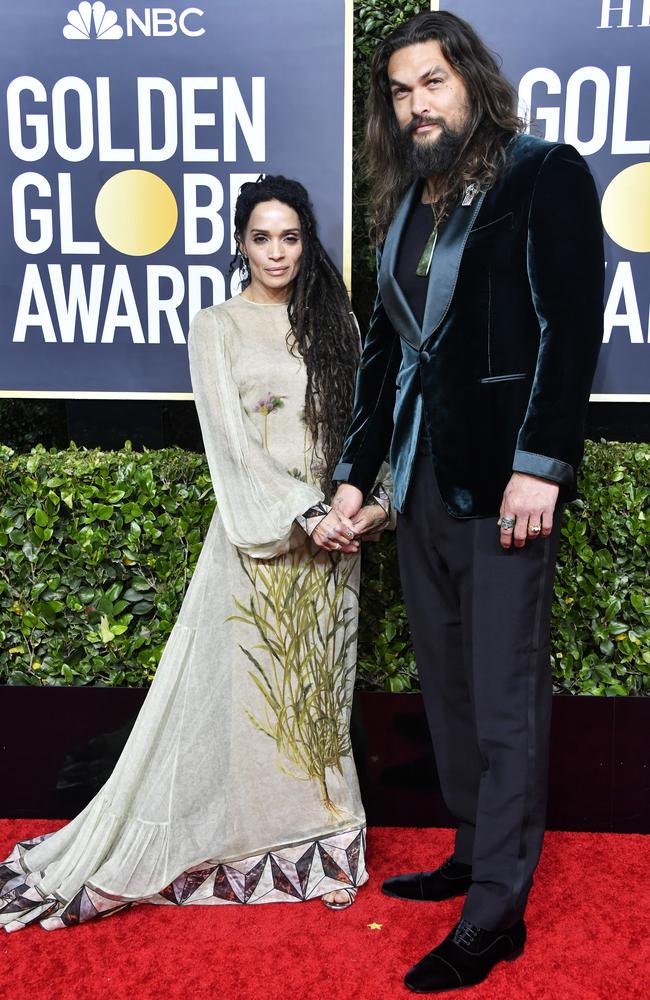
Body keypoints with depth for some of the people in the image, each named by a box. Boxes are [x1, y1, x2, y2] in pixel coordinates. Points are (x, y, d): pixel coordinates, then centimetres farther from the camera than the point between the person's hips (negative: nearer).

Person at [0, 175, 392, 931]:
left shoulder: (332, 324, 10)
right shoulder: (216, 328, 0)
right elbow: (233, 441, -10)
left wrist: (375, 502, -10)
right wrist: (305, 515, -17)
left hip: (331, 536, 4)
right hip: (257, 539, -4)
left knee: (319, 692, 11)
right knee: (238, 691, 2)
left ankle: (315, 845, 24)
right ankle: (240, 851, 19)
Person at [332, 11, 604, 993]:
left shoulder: (545, 174, -1)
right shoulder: (406, 204, 18)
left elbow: (571, 325, -10)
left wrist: (540, 464, -18)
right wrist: (355, 470, 13)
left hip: (503, 471, -7)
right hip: (421, 476, 7)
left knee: (504, 696, -1)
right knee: (447, 682, 13)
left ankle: (497, 911, 11)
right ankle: (473, 852, 30)